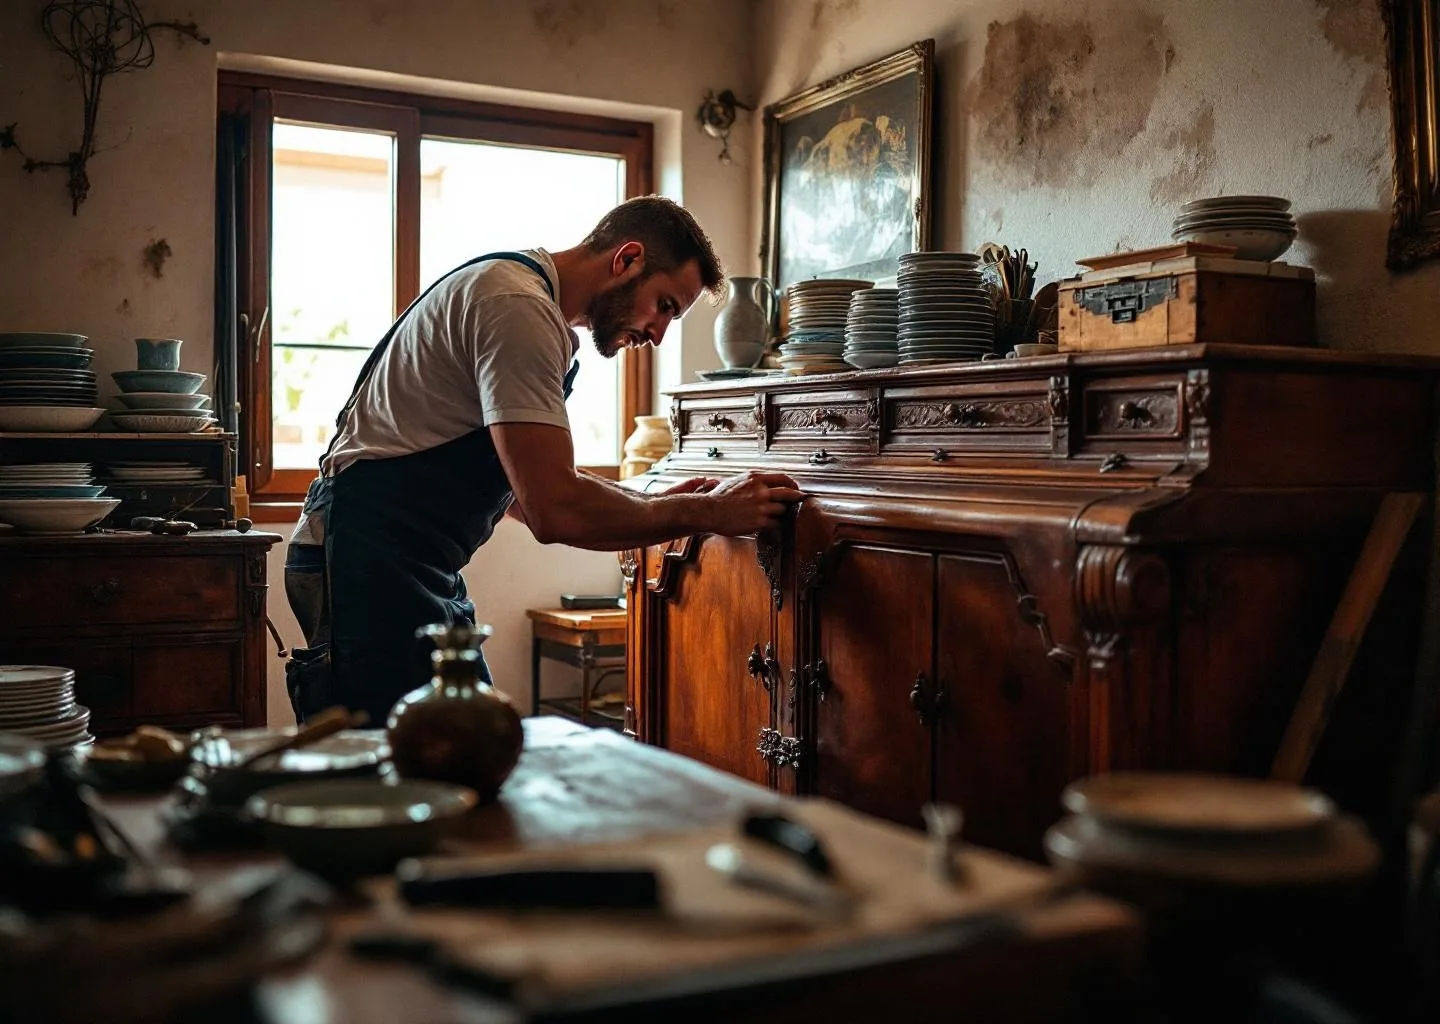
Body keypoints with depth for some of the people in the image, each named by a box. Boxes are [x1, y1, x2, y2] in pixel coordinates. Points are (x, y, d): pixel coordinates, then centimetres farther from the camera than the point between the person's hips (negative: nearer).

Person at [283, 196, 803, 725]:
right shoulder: (518, 306, -17)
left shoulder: (523, 294, 17)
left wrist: (651, 503, 8)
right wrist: (707, 512, -14)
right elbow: (553, 512, -24)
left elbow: (522, 487, 20)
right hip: (371, 565, -10)